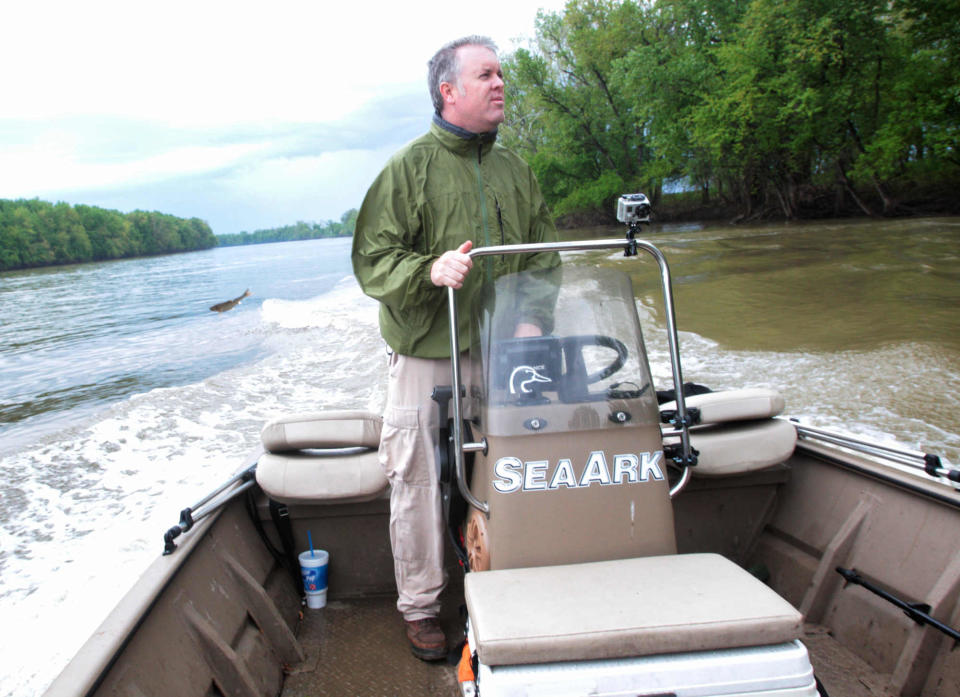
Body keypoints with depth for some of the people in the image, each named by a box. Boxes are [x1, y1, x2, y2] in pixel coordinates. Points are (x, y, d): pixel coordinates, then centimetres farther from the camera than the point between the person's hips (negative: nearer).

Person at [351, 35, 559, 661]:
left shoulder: (515, 169, 12)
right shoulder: (410, 167, -3)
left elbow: (543, 255, 17)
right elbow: (373, 260, -6)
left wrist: (532, 317, 2)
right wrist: (429, 271, -24)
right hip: (426, 357, -4)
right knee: (420, 484, 1)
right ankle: (421, 606, 21)